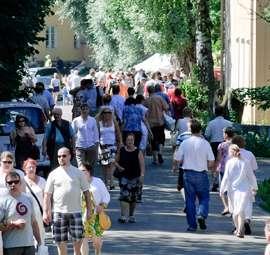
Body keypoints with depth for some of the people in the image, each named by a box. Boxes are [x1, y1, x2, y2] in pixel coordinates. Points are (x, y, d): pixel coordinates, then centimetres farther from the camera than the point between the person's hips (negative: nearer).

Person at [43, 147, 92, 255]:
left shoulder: (78, 173, 5)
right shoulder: (53, 174, 4)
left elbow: (86, 192, 7)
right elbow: (47, 194, 4)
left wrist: (88, 210, 1)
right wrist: (45, 212, -4)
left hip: (75, 211, 0)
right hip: (58, 212, 0)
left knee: (78, 239, -4)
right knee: (61, 242, 3)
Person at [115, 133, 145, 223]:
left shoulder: (138, 152, -1)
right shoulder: (121, 151, 4)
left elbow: (142, 165, -4)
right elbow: (116, 161, 14)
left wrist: (142, 175, -14)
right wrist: (119, 167, -7)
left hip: (135, 178, 0)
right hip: (124, 177, 0)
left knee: (133, 198, 9)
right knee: (124, 196, -14)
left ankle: (131, 216, 25)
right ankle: (124, 216, -17)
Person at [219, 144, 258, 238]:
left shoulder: (229, 163, -5)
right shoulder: (245, 163, 2)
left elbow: (226, 177, -5)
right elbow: (251, 176, 9)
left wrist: (222, 189, 4)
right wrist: (254, 188, 22)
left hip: (233, 189, 0)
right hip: (244, 189, 0)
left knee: (234, 210, 15)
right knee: (241, 210, -6)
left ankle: (238, 229, 26)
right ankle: (240, 230, -19)